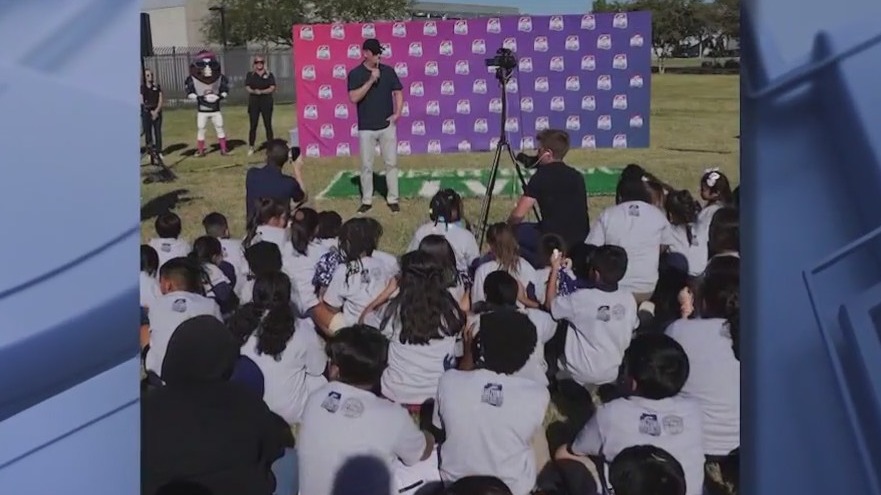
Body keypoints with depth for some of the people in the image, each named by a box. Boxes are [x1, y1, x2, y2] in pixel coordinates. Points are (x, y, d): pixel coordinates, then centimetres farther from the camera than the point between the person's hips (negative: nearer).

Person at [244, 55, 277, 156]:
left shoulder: (269, 75, 4)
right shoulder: (250, 75, 7)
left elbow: (272, 88, -5)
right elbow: (247, 88, 0)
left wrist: (262, 91, -19)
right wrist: (254, 91, -21)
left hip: (267, 103, -1)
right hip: (253, 103, 1)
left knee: (268, 125, 2)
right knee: (253, 126, 1)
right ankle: (251, 147, 7)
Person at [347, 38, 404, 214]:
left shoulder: (388, 71, 2)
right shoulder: (355, 74, -5)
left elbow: (398, 92, 9)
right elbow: (354, 98, -16)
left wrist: (397, 113, -5)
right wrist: (371, 80, -21)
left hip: (387, 125, 2)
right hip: (366, 128, -2)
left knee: (391, 163, 4)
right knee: (367, 166, 5)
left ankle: (393, 199, 14)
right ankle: (367, 201, 17)